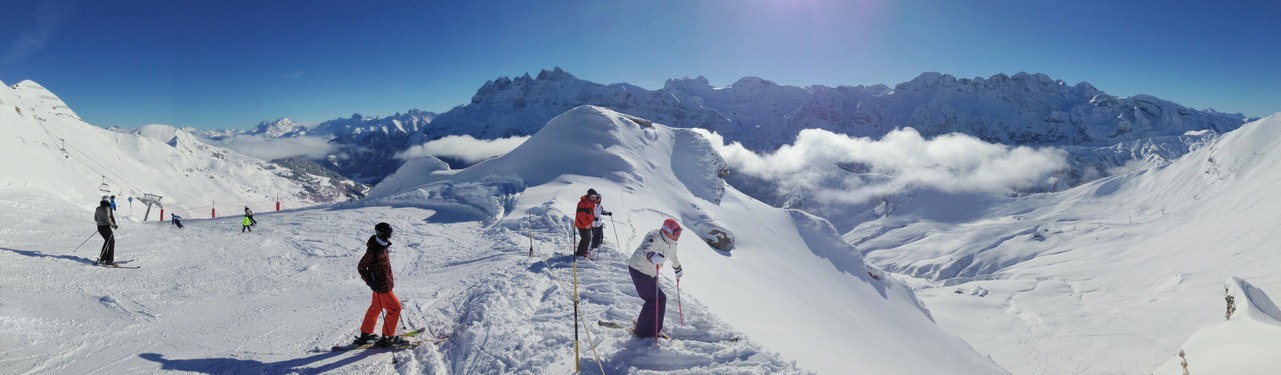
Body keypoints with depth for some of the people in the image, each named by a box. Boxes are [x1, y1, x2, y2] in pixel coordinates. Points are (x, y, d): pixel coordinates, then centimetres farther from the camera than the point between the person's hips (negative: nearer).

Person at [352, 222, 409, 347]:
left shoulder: (382, 247, 6)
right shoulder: (373, 250, -22)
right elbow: (361, 267, -17)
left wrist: (390, 279, 22)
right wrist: (370, 281, -22)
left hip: (385, 284, 10)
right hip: (381, 286, -10)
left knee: (375, 308, 20)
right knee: (395, 308, -4)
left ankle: (365, 334, 34)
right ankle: (388, 337, 6)